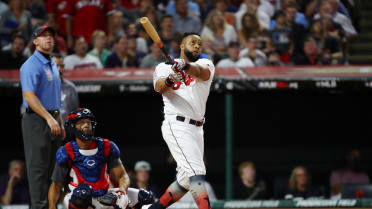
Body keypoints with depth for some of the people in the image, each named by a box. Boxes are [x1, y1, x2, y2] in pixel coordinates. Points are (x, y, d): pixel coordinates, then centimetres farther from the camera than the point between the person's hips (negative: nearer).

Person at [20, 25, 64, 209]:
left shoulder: (52, 65, 19)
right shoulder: (31, 65, -11)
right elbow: (29, 96, -21)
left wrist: (60, 122, 19)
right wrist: (49, 118, -27)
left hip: (52, 120, 9)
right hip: (37, 120, -9)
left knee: (50, 167, 10)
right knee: (38, 166, -9)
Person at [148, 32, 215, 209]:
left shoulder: (205, 64, 10)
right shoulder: (164, 67, 6)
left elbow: (201, 72, -16)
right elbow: (159, 87, -15)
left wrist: (185, 66, -38)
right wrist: (169, 80, -39)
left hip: (197, 128, 5)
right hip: (177, 126, -5)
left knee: (186, 181, 12)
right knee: (197, 172, -20)